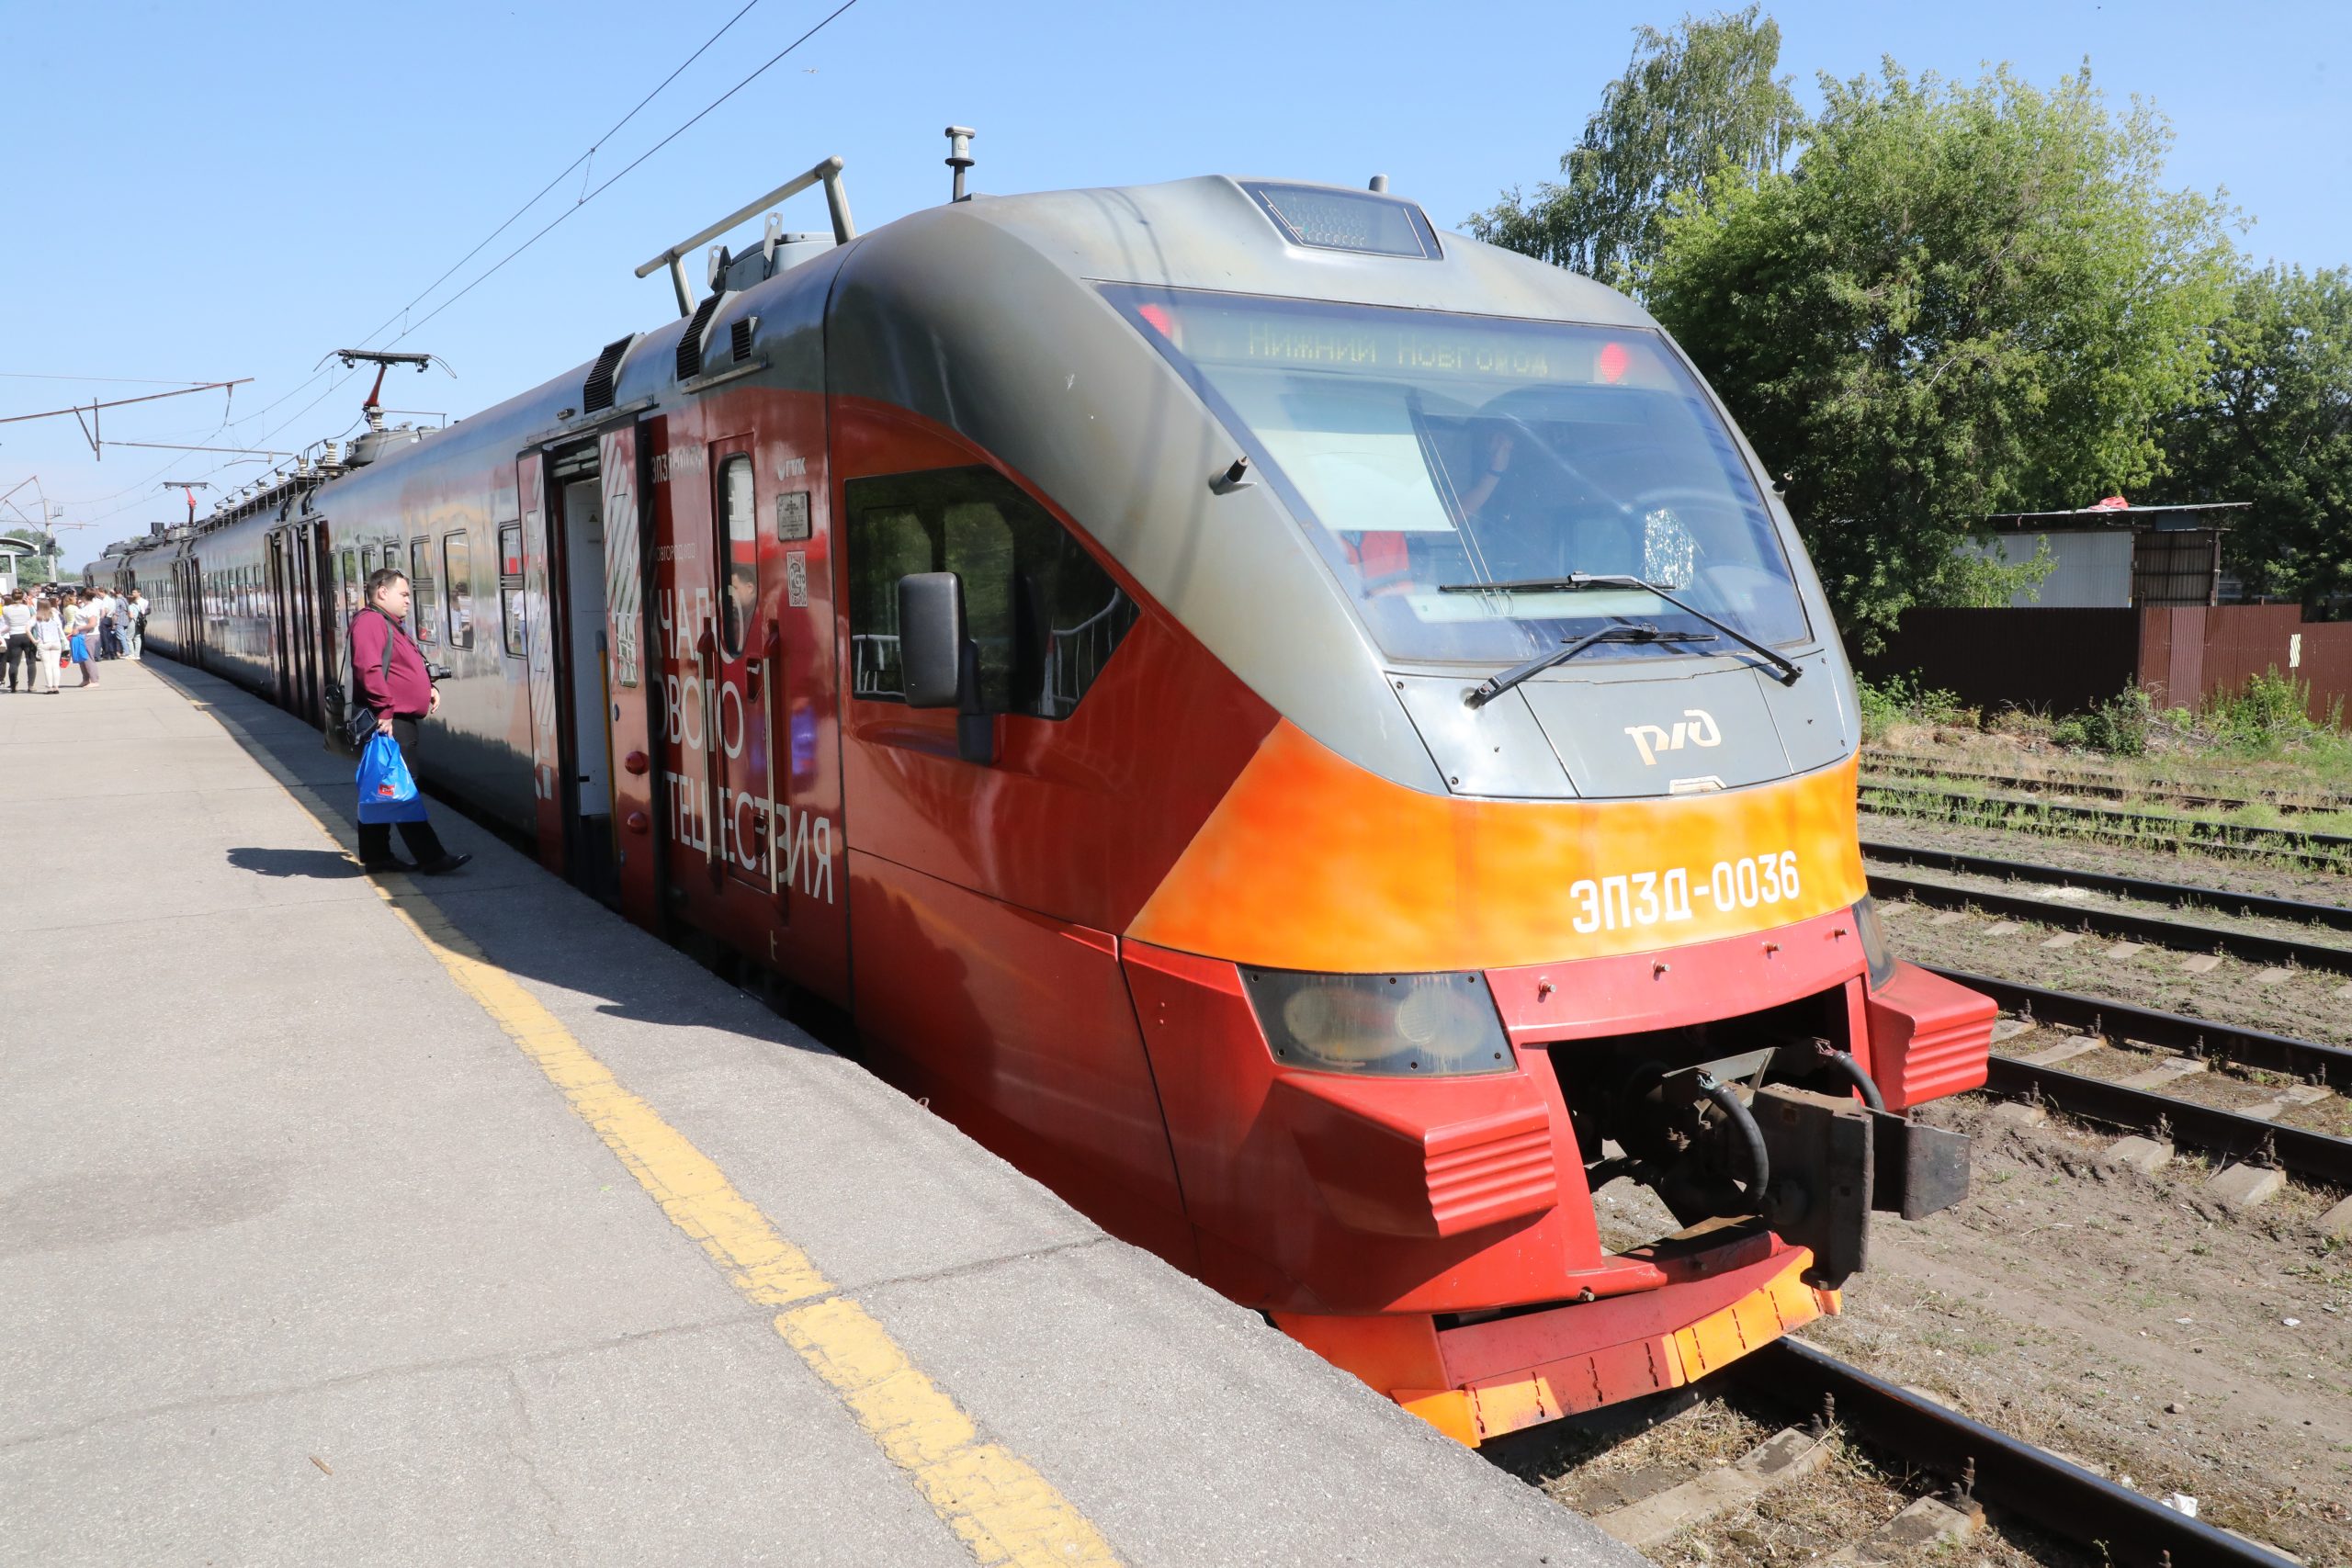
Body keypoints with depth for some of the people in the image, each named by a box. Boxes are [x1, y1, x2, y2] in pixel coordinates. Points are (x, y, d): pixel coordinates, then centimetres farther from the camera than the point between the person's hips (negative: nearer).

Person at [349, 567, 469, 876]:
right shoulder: (370, 621, -13)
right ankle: (431, 858, -9)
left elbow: (409, 667, 34)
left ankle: (376, 856, 21)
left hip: (402, 721, 11)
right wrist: (384, 710, -27)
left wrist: (428, 686, 16)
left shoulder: (394, 624, 22)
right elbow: (368, 669, -25)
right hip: (389, 723, -11)